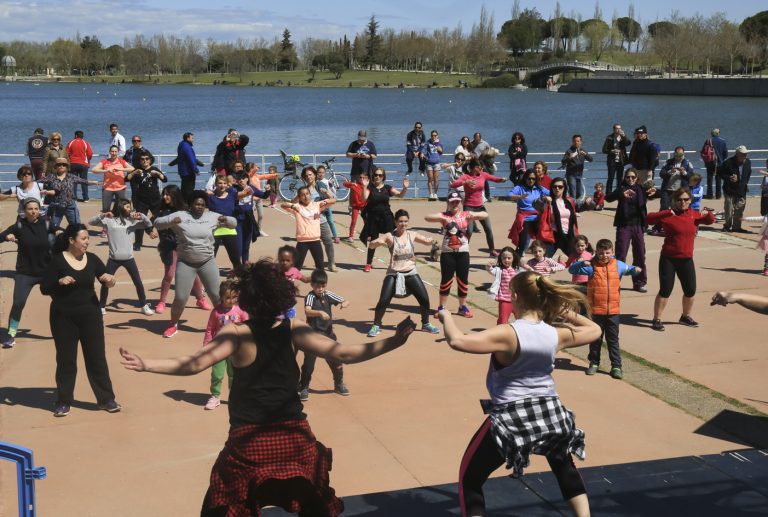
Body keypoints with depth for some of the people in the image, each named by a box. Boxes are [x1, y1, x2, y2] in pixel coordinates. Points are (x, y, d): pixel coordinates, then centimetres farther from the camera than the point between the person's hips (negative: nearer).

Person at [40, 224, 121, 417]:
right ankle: (63, 401, 19)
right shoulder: (57, 260, -10)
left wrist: (110, 280, -19)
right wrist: (59, 282, -29)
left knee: (97, 357, 6)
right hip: (63, 317, -3)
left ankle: (106, 399, 14)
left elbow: (107, 281, 5)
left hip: (90, 315, 3)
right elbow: (44, 288, -11)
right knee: (66, 359, 7)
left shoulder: (92, 259, 0)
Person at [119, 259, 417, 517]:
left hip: (249, 442, -2)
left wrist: (145, 365, -22)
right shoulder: (294, 332, -5)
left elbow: (193, 365, -22)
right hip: (295, 437, 2)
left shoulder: (238, 335, -12)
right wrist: (395, 341, -4)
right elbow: (345, 354, -8)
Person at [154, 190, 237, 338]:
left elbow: (234, 223, 7)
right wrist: (171, 222, -29)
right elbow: (157, 223, -9)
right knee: (180, 298, -2)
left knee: (217, 295, 5)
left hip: (207, 262, 2)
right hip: (186, 263, -2)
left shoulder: (212, 216, 1)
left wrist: (226, 220, -17)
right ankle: (173, 325, 21)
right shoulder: (180, 215, -6)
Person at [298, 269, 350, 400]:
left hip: (328, 333, 5)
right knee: (309, 362, -2)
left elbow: (345, 301, 2)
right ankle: (303, 388, 11)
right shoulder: (310, 297, -16)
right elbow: (307, 311, -34)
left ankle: (339, 385, 31)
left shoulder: (328, 295, 0)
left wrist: (344, 304, -23)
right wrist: (320, 313, -52)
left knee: (335, 359, 12)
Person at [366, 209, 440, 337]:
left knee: (424, 299, 1)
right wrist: (378, 242, -36)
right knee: (383, 301, -10)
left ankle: (426, 324, 24)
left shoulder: (412, 235, 0)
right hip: (393, 274, -3)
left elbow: (427, 242, 11)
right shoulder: (389, 236, -9)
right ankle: (376, 326, 12)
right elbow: (371, 245, -13)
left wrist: (433, 241, -14)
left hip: (411, 273, 3)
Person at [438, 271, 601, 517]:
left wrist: (446, 317, -12)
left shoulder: (507, 334, -20)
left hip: (511, 417, -5)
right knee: (564, 466, 34)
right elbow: (594, 330, 15)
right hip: (551, 413, 5)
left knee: (469, 478, 10)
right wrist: (567, 313, 9)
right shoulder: (556, 334, -4)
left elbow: (457, 341, -29)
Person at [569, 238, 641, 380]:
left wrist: (635, 270, 0)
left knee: (613, 339, 7)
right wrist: (582, 263, -28)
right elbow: (572, 270, -10)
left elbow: (628, 269, 23)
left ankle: (616, 366, 12)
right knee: (595, 338, 13)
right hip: (596, 310, -1)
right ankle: (594, 363, 28)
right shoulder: (591, 266, -6)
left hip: (613, 310, 1)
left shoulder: (618, 265, 4)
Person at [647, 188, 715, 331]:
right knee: (665, 291, -5)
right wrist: (667, 213, -32)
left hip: (686, 260, 5)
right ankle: (657, 320, 6)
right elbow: (649, 218, -21)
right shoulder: (669, 215, -9)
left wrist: (707, 213, -5)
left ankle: (685, 316, 33)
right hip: (668, 259, -5)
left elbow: (711, 220, 18)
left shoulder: (694, 215, 6)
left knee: (691, 290, 11)